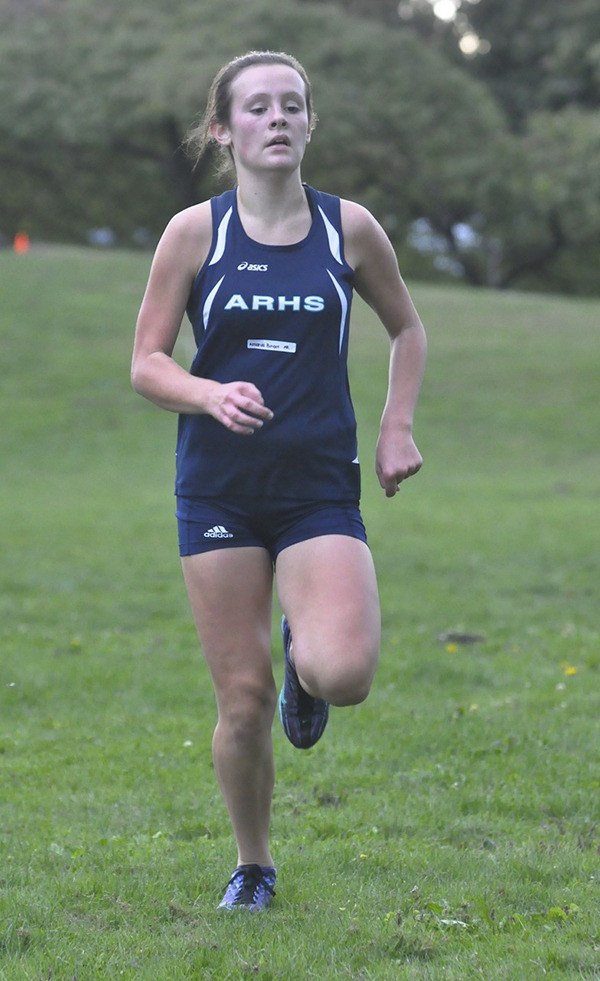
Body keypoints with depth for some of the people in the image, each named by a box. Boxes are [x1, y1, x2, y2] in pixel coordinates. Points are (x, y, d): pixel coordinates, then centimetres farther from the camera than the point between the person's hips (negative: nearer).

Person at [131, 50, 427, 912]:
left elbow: (406, 329, 19)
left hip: (321, 490, 0)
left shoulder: (348, 227, 3)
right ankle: (253, 866, 22)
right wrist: (210, 395, -19)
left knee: (344, 671, -22)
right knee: (244, 697, -1)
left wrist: (397, 426, 7)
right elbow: (146, 363, 1)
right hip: (219, 491, 0)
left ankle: (305, 659, 16)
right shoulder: (194, 233, -1)